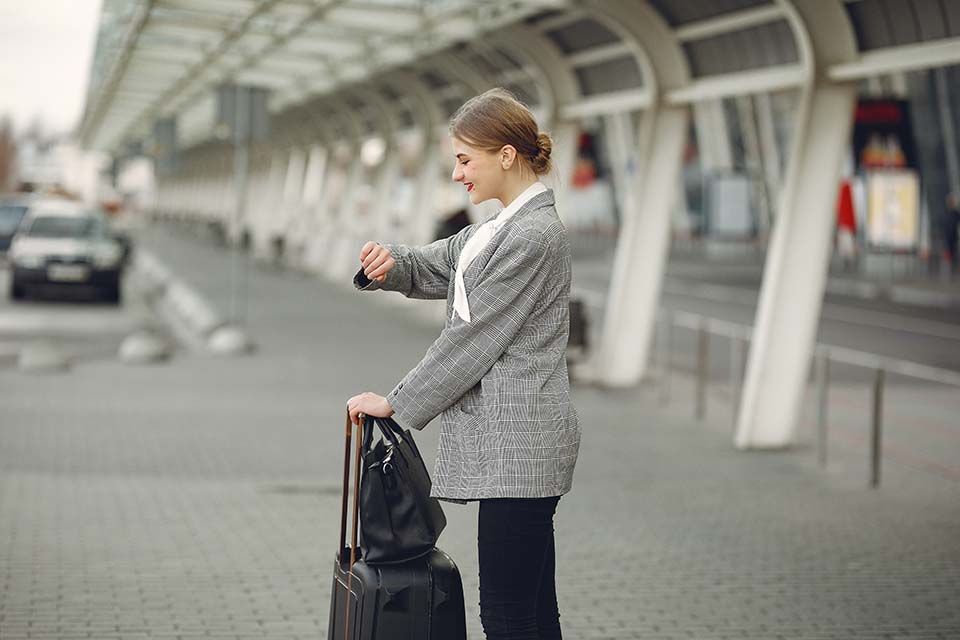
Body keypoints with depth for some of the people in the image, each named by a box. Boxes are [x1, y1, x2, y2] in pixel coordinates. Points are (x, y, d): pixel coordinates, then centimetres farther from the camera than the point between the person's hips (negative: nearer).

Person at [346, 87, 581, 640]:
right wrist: (389, 265, -1)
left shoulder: (533, 236, -16)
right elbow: (432, 269, 22)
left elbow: (471, 340, -15)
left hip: (519, 445, -10)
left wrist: (395, 403, -7)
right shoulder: (501, 228, 16)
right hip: (515, 448, 10)